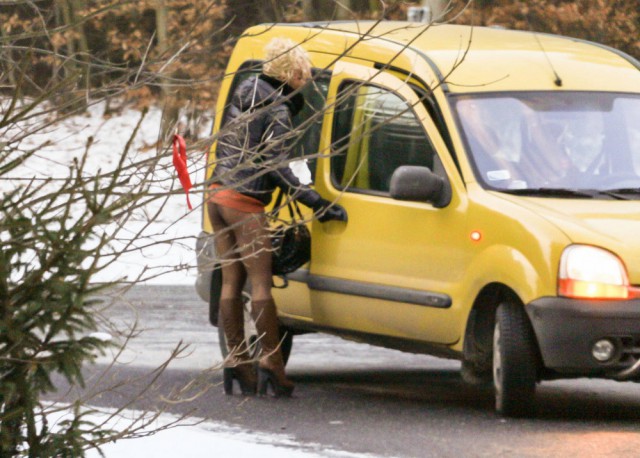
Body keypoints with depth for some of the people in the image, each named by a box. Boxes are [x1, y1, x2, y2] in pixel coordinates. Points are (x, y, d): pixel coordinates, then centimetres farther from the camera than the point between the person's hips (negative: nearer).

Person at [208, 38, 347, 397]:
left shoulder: (243, 98, 13)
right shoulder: (277, 111, -12)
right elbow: (277, 167, -16)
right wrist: (317, 203, -15)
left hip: (218, 195, 8)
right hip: (245, 205, -8)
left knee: (232, 280, 9)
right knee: (261, 282, -4)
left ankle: (237, 360, 11)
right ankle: (271, 363, -3)